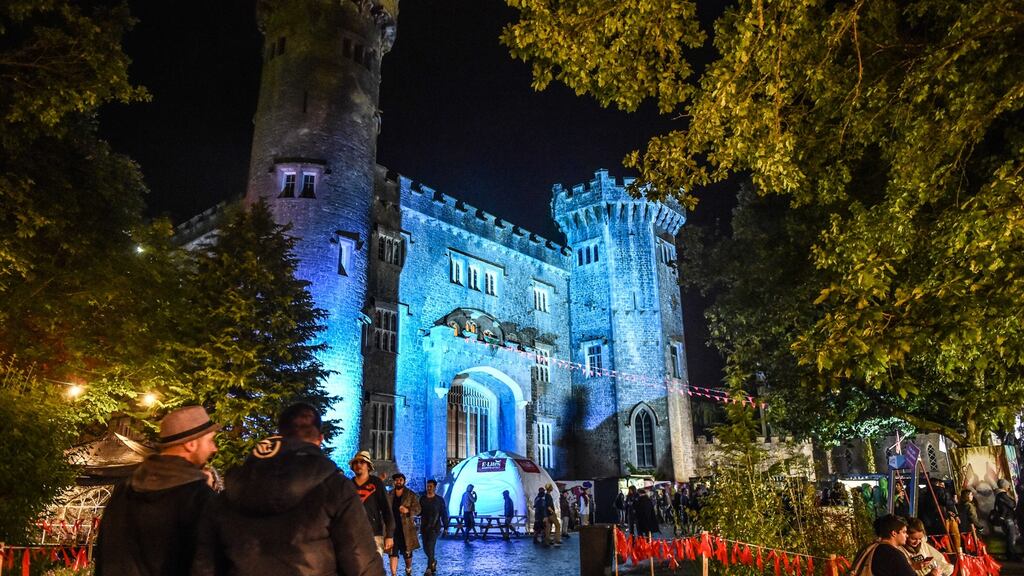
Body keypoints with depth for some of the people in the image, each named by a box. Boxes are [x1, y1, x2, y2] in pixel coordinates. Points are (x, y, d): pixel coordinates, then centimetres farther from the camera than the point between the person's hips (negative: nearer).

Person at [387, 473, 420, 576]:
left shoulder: (411, 495, 1)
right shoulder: (389, 495, 10)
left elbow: (417, 509, -4)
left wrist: (408, 510, -23)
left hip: (406, 528, -1)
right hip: (392, 528, 1)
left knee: (407, 552, 9)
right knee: (393, 552, -6)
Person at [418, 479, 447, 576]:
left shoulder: (439, 499, -1)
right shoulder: (422, 499, 7)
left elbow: (444, 514, 0)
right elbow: (418, 512, 11)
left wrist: (445, 527, -3)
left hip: (435, 527, -4)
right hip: (424, 527, 4)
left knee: (430, 546, -15)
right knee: (426, 548, 8)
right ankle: (433, 561, 35)